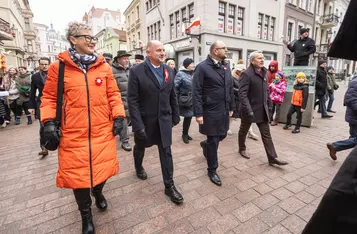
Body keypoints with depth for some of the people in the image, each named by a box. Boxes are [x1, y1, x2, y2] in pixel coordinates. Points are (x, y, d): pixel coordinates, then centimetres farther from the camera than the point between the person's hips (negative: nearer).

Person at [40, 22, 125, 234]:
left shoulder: (104, 66, 4)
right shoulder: (58, 67, 0)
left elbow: (113, 94, 5)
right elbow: (49, 97, 5)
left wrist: (118, 116, -4)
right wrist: (49, 121, -7)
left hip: (103, 131, 2)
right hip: (73, 133, -1)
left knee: (103, 167, 13)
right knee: (76, 173, 8)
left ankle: (98, 192, 48)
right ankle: (86, 214, 34)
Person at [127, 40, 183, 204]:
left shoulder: (169, 71, 2)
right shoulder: (136, 71, -13)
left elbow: (173, 96, 7)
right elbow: (132, 100, -17)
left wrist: (176, 116, 8)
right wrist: (138, 125, -21)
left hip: (164, 120, 3)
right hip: (144, 120, -3)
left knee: (166, 152, 6)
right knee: (140, 147, 21)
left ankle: (169, 186, 21)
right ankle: (139, 167, 53)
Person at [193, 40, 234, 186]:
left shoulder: (226, 66, 10)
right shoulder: (202, 67, -12)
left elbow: (230, 88, 14)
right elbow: (196, 92, -15)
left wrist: (231, 107, 13)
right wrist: (198, 113, -18)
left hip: (224, 110, 7)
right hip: (210, 112, -7)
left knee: (222, 135, 18)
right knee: (213, 141, 4)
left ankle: (206, 145, 50)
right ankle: (212, 171, 25)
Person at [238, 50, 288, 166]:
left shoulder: (264, 72, 9)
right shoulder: (246, 74, -16)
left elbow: (266, 91, 17)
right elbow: (242, 94, -23)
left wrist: (269, 104, 12)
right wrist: (248, 110, -29)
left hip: (262, 110, 7)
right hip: (250, 109, -7)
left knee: (266, 134, 7)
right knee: (243, 131, 15)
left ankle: (272, 158, 13)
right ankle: (242, 149, 36)